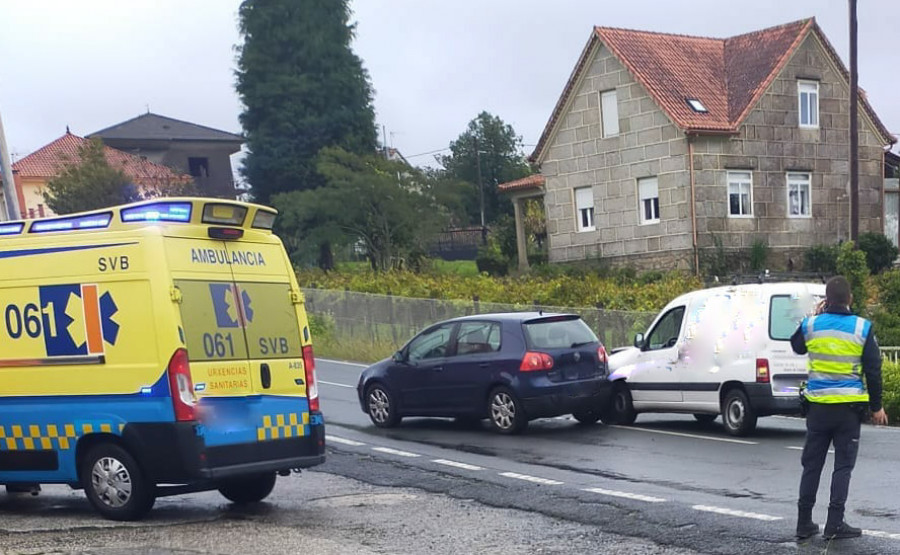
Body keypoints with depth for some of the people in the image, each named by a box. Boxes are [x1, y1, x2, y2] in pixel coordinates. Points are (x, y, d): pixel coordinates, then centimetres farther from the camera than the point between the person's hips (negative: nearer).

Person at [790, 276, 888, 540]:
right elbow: (873, 371, -3)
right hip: (849, 408, -2)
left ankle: (804, 523, 13)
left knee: (812, 464, 11)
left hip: (818, 405, 2)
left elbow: (796, 347, 20)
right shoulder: (863, 329, -7)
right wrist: (876, 407, 6)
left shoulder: (811, 325, -2)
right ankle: (834, 524, 2)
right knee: (843, 465, 5)